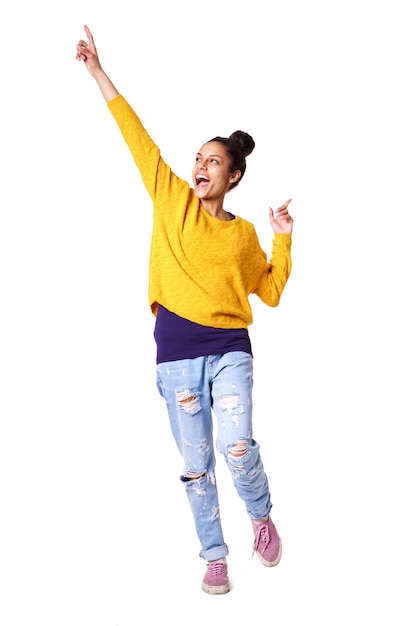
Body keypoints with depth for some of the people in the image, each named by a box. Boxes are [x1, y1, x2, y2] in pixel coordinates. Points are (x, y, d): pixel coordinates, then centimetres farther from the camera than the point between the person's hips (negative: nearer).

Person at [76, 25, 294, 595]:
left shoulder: (244, 233, 8)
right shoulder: (173, 201, 5)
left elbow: (271, 292, 14)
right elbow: (140, 141, 2)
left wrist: (283, 240, 3)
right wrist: (98, 74, 0)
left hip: (229, 350, 0)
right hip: (177, 352, 0)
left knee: (237, 449, -15)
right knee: (196, 463, 5)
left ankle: (261, 516, 16)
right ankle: (215, 556, 21)